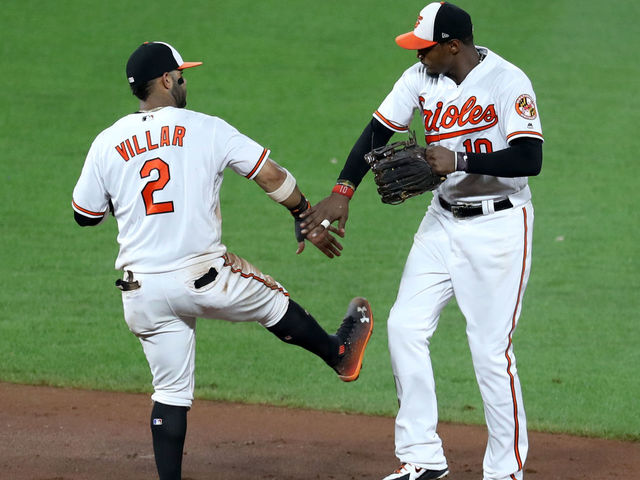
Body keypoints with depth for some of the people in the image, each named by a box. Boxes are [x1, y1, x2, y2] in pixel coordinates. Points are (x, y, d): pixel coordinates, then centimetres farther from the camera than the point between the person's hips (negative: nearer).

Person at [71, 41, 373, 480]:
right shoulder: (205, 129, -3)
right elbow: (271, 175, -2)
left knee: (170, 393, 12)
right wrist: (307, 219, 12)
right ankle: (340, 353, 46)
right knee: (273, 300, 25)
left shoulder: (106, 144, 3)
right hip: (204, 277, -2)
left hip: (143, 292, 2)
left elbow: (85, 215, 11)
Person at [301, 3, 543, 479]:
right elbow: (379, 131, 2)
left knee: (491, 350, -7)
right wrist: (343, 191, -9)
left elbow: (530, 159, -26)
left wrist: (460, 160, -32)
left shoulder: (508, 82, -19)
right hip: (443, 221, 7)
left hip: (499, 226, -7)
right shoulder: (421, 78, 1)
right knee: (405, 326, 1)